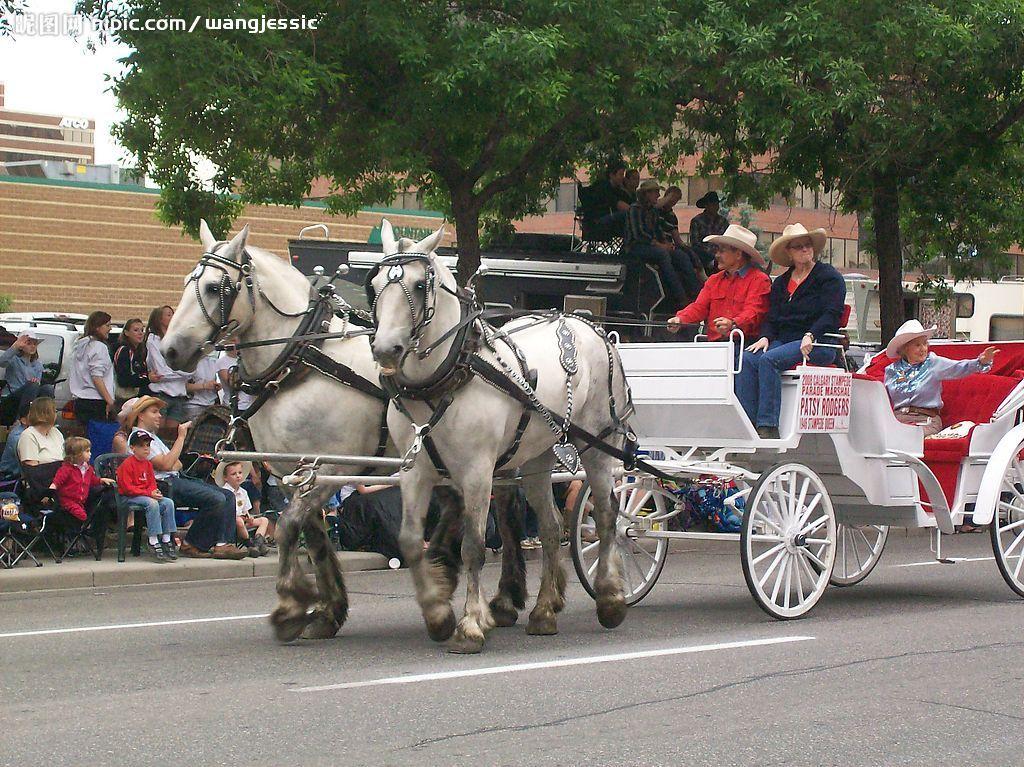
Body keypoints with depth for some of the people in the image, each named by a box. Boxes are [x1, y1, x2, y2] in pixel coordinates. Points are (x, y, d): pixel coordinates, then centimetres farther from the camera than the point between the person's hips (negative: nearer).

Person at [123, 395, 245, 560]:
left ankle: (222, 544, -15)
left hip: (177, 479, 10)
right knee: (216, 499, -24)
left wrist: (172, 466, -1)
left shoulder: (152, 436, 28)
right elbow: (166, 464, -17)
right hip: (165, 485, -10)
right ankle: (190, 545, -12)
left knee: (228, 496, -3)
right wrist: (181, 437, -12)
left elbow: (177, 464, 23)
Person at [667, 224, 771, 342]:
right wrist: (680, 319, -7)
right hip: (714, 342, 5)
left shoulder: (759, 280, 2)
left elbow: (753, 312, -12)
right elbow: (699, 307, 14)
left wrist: (733, 324, -32)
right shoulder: (714, 280, 24)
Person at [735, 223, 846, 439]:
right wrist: (765, 337, -6)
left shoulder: (829, 276, 3)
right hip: (783, 340, 6)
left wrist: (810, 336, -23)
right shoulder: (781, 282, 22)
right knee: (747, 359, -23)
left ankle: (768, 426, -36)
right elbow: (772, 318, 16)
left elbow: (831, 314, -8)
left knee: (769, 360, -32)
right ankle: (747, 423, -30)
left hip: (818, 344, -6)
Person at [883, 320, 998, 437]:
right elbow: (884, 401, 24)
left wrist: (981, 362, -25)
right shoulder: (891, 371, 13)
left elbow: (959, 368, -8)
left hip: (926, 420, -2)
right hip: (897, 418, 2)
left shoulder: (934, 363, 6)